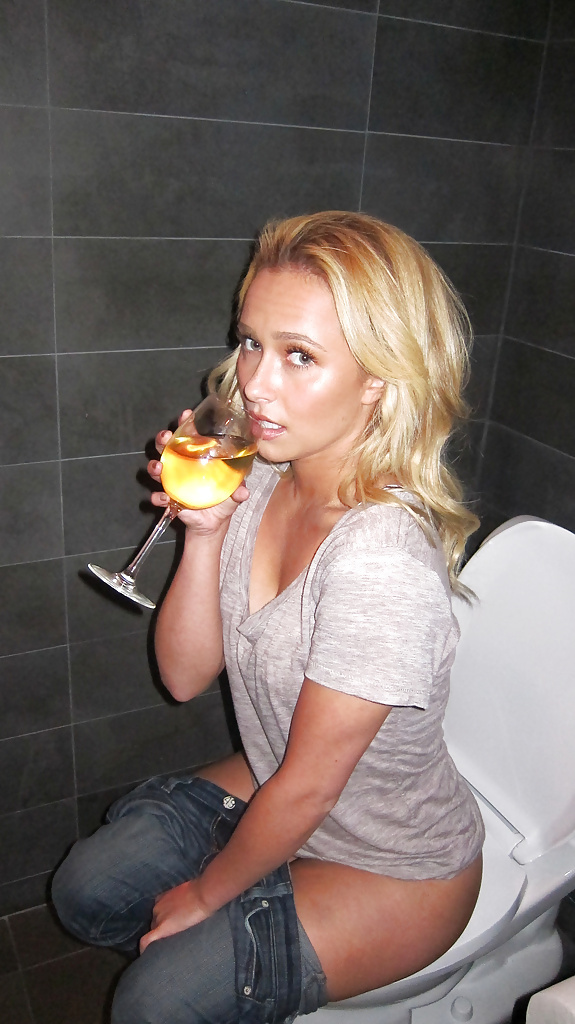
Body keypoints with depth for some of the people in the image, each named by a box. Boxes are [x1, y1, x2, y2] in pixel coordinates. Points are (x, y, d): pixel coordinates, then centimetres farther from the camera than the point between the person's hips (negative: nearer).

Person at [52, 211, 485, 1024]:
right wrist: (205, 530, -22)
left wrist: (208, 892, -6)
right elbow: (185, 674, -7)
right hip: (273, 788, 6)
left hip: (396, 865, -6)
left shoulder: (381, 557, -36)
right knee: (85, 893, 9)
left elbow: (306, 788, -23)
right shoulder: (264, 481, -13)